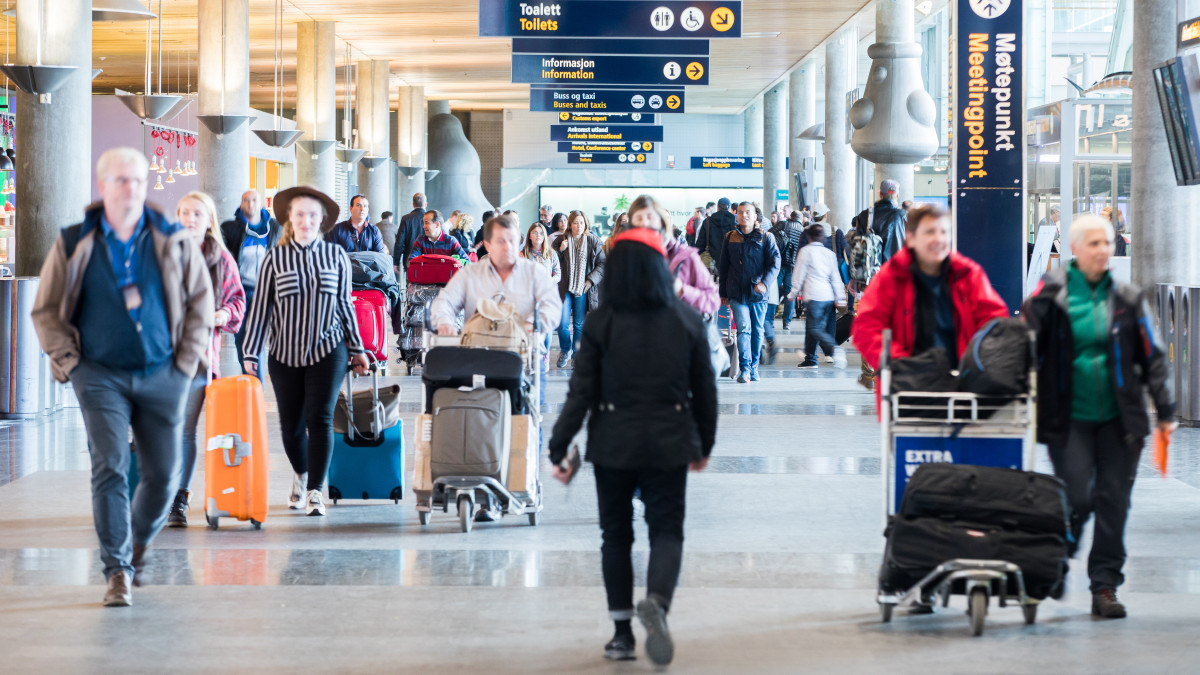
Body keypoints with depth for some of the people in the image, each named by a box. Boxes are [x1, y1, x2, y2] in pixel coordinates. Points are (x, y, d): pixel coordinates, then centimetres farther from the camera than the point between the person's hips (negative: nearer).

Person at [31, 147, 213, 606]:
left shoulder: (173, 243, 4)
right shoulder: (74, 245, 2)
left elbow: (201, 300, 11)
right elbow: (46, 310, 8)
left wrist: (188, 358, 4)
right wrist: (67, 360, -2)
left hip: (161, 375, 2)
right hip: (100, 375, -2)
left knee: (164, 475, 3)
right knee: (110, 468, -13)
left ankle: (138, 543, 31)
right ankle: (117, 571, -7)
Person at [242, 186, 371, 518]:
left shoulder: (336, 255, 3)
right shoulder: (275, 258, 0)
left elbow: (345, 304, 10)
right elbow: (261, 308, 2)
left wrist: (356, 349, 12)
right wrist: (251, 355, -1)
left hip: (327, 351, -1)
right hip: (285, 354, 1)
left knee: (320, 418, -11)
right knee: (291, 424, 8)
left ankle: (315, 491, -6)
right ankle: (300, 475, 35)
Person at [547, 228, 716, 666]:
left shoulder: (600, 323, -8)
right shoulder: (687, 320, -2)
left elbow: (581, 393, -9)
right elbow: (704, 388, 5)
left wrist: (558, 450, -3)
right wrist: (704, 445, 17)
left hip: (613, 444, 0)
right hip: (669, 445, 1)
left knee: (616, 534, 12)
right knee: (667, 528, 6)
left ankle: (622, 633, 13)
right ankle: (657, 601, -23)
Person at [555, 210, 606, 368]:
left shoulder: (592, 240, 2)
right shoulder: (562, 240, 3)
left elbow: (602, 263, 4)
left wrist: (591, 280, -7)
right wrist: (560, 250, -10)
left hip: (583, 288, 0)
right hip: (564, 287, 0)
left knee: (580, 324, 3)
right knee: (563, 323, -6)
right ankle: (565, 350, 19)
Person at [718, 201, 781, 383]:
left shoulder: (765, 238, 3)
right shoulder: (730, 238, 8)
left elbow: (775, 263, -3)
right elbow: (723, 267, 14)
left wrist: (765, 282, -19)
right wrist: (723, 293, 12)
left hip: (758, 294, 0)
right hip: (737, 293, 0)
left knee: (757, 330, 7)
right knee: (743, 328, -13)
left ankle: (754, 368, 19)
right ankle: (745, 368, -13)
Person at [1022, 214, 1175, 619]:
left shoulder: (1127, 299, 6)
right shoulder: (1051, 294, -1)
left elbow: (1152, 357, 10)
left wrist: (1165, 411, 8)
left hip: (1119, 417, 3)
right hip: (1068, 417, -3)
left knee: (1113, 501, 2)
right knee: (1076, 498, -10)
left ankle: (1105, 587, 10)